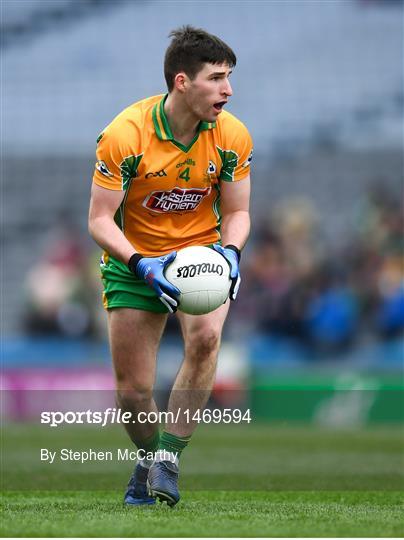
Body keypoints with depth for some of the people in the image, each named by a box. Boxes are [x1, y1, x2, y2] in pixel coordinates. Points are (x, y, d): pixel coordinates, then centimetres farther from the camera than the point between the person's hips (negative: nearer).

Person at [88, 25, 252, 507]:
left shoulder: (232, 136, -13)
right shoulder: (123, 134, -23)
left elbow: (236, 213, -1)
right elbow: (100, 220, -18)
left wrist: (230, 251, -23)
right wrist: (141, 264, -33)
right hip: (133, 261, -1)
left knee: (205, 337, -30)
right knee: (132, 389, 0)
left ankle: (168, 457, -16)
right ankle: (150, 458, 33)